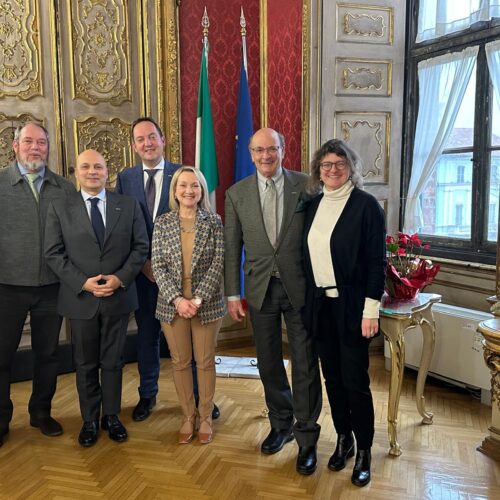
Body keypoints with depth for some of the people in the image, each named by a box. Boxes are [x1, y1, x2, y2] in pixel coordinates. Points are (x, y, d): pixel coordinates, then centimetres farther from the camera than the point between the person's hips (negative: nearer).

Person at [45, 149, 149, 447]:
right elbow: (54, 253, -2)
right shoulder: (60, 208, 1)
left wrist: (120, 278, -12)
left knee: (113, 361, 12)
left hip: (118, 297, 0)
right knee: (85, 364, 12)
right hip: (80, 298, 0)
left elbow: (141, 247, 1)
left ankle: (111, 416, 28)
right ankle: (90, 420, 28)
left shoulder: (129, 205, 3)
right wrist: (82, 283, -14)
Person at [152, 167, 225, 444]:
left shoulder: (214, 222, -1)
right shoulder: (163, 222, 2)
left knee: (205, 362, 7)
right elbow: (158, 266, -3)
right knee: (180, 362, 10)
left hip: (206, 303, -1)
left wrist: (198, 299, -16)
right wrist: (177, 299, -14)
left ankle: (205, 418, 23)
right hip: (172, 304, 1)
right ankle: (188, 417, 25)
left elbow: (218, 264, -7)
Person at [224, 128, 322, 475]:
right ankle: (281, 424, 35)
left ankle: (307, 437, 20)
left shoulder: (306, 186, -3)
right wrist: (233, 294, 2)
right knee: (269, 362, 14)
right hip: (261, 289, 2)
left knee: (305, 364, 4)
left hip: (300, 287, -2)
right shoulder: (237, 194, 3)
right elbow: (232, 248, 4)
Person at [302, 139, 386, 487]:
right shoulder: (314, 205, 8)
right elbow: (310, 256, 11)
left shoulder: (366, 205, -8)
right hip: (320, 306, 5)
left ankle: (364, 452, 21)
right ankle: (343, 440, 32)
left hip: (351, 307, -5)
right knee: (332, 378, 14)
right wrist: (309, 301, 8)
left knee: (356, 382, 2)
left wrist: (371, 310, -14)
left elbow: (376, 262, -10)